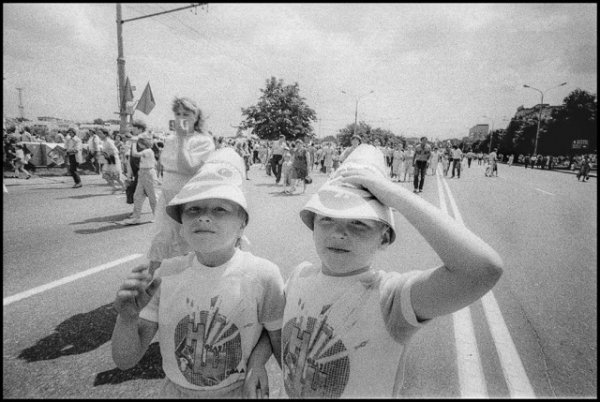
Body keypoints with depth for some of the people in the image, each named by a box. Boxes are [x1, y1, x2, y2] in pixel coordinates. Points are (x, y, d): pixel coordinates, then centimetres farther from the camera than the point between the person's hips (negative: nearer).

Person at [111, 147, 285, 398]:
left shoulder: (262, 275, -24)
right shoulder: (168, 272, -15)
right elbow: (125, 361, -11)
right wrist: (126, 319, -27)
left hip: (242, 391, -3)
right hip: (174, 390, 3)